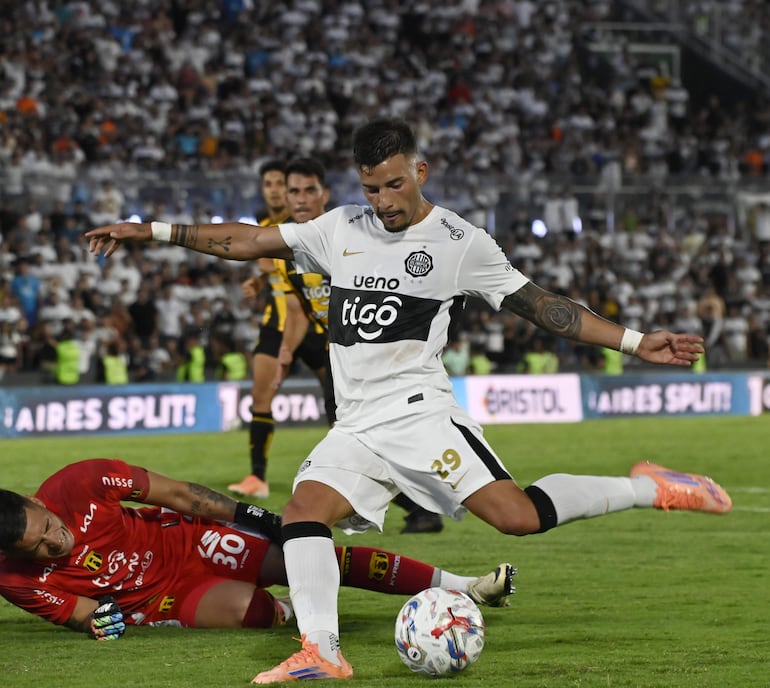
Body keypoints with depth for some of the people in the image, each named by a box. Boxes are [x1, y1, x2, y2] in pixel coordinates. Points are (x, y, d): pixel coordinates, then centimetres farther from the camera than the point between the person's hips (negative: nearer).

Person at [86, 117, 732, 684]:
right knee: (304, 509, -18)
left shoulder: (460, 241, 1)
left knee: (518, 514, -21)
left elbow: (542, 305, 5)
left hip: (418, 409, -5)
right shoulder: (341, 229, 13)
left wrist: (636, 342, -1)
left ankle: (650, 489, -5)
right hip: (355, 428, 5)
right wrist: (149, 230, 11)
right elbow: (247, 241, 16)